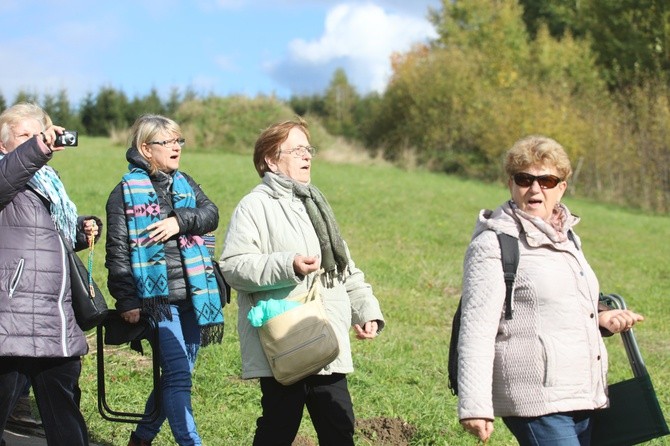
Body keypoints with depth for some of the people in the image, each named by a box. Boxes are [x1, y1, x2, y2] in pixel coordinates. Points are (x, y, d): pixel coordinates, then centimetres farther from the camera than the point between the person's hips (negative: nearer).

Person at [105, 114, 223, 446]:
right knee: (178, 375, -11)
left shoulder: (184, 183, 15)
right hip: (159, 297, -6)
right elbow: (118, 250, -6)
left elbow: (210, 213, 0)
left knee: (177, 374, 12)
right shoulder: (126, 191, -2)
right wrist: (127, 301, -13)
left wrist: (180, 220, -19)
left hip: (192, 296, 6)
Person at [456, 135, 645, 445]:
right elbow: (477, 328, -14)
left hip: (585, 397, 8)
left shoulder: (567, 237, 16)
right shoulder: (494, 245, -8)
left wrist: (600, 318, 9)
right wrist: (474, 406, -21)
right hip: (537, 403, -8)